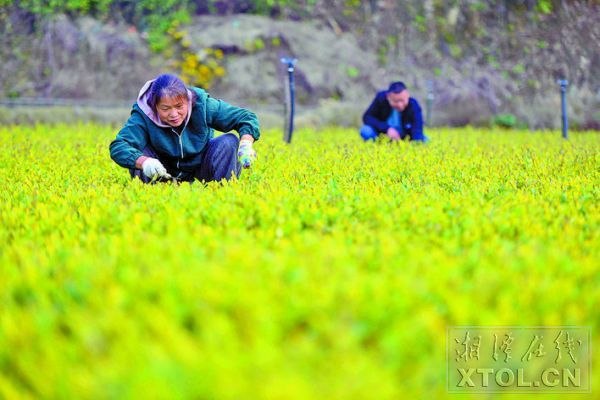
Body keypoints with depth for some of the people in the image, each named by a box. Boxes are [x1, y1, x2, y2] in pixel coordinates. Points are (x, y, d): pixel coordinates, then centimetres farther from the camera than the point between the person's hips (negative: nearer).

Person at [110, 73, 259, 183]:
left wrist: (246, 144, -39)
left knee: (229, 141, -24)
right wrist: (144, 161, -57)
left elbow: (246, 118, -18)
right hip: (164, 173, -1)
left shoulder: (202, 104, -22)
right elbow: (118, 146, -38)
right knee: (138, 150, -28)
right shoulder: (143, 116, -26)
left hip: (201, 171, 1)